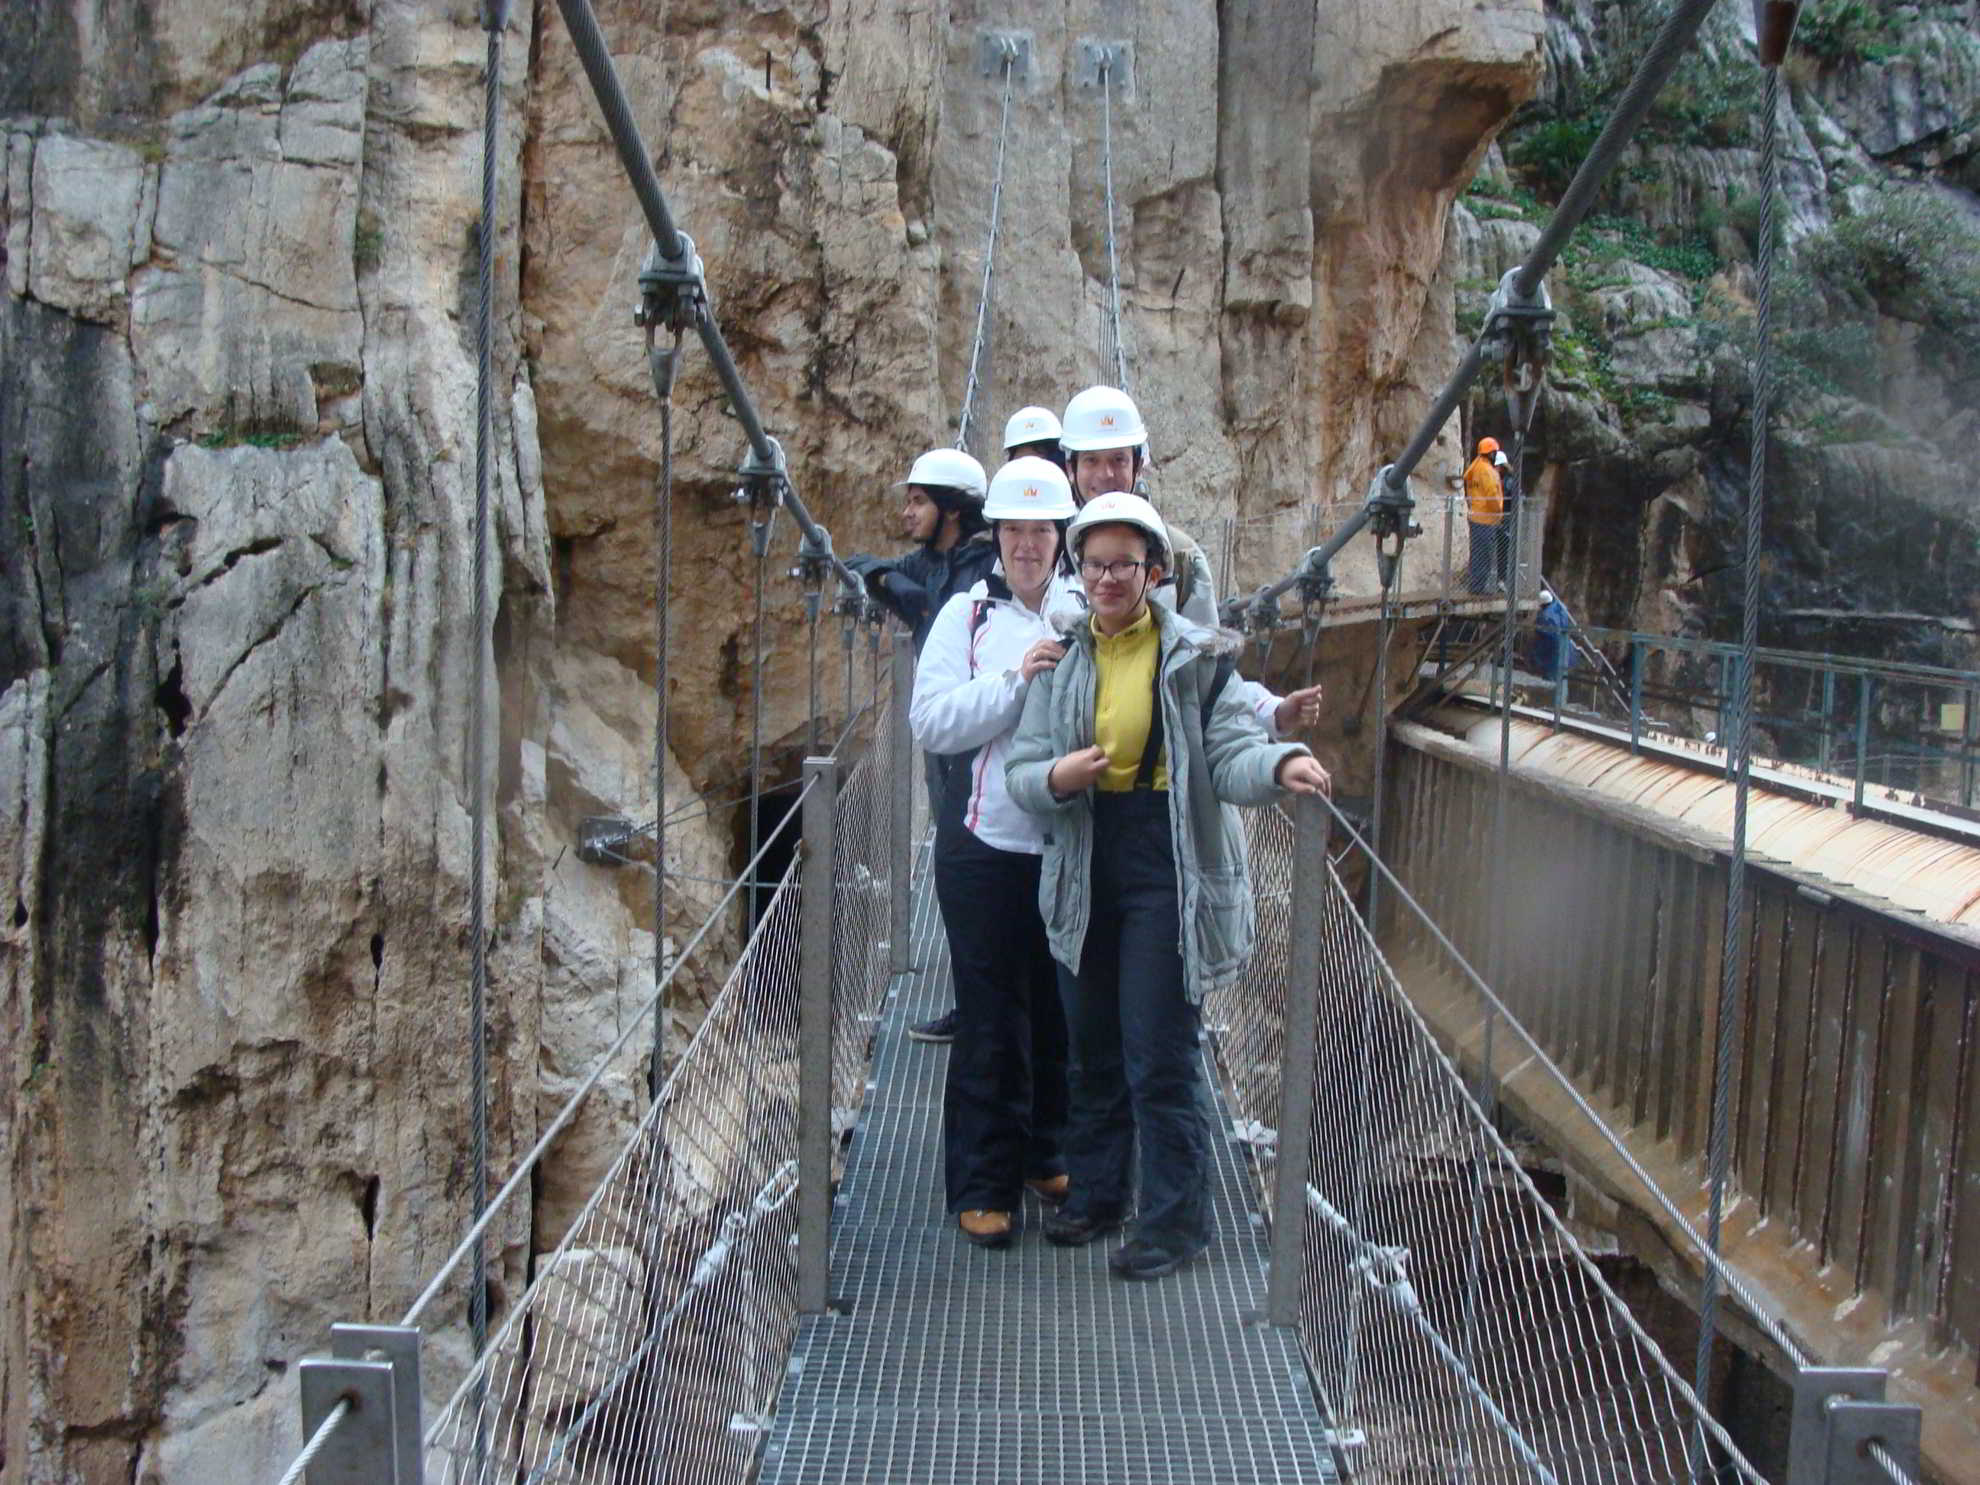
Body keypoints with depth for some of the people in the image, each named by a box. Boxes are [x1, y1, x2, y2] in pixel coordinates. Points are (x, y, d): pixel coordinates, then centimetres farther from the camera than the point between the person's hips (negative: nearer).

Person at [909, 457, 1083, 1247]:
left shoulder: (1090, 611, 3)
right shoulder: (967, 613, 0)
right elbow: (932, 721, -9)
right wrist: (1014, 680, -17)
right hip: (986, 846, -2)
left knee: (1063, 1011, 14)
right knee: (990, 1019, 3)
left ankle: (1047, 1153, 33)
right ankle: (983, 1185, 14)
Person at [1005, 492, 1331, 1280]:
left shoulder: (1194, 655, -2)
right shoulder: (1061, 657, 8)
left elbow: (1229, 753, -11)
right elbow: (1020, 767, 3)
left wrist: (1282, 765, -32)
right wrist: (1055, 777, -19)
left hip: (1169, 867, -4)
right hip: (1083, 868, 4)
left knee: (1159, 1053, -3)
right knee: (1092, 1044, 15)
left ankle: (1174, 1217, 11)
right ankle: (1097, 1190, 33)